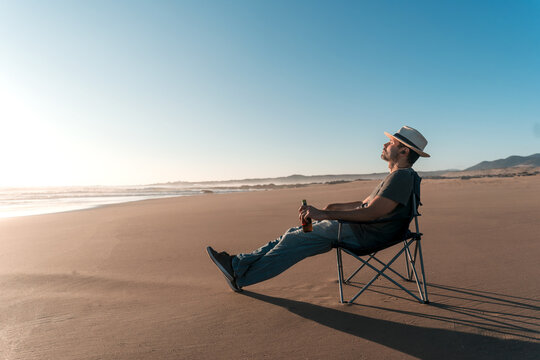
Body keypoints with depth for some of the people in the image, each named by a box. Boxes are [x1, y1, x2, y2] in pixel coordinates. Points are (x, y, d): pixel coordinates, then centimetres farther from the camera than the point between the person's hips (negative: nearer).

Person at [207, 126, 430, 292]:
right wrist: (331, 208, 14)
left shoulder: (402, 175, -14)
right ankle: (239, 263, 7)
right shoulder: (396, 176, 20)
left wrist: (324, 215, -28)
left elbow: (370, 213, -25)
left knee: (295, 241, -12)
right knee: (294, 235, 3)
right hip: (358, 228, 10)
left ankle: (241, 277, 0)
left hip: (364, 233, -10)